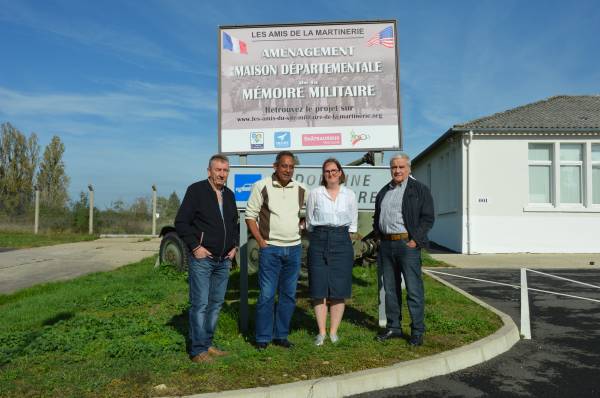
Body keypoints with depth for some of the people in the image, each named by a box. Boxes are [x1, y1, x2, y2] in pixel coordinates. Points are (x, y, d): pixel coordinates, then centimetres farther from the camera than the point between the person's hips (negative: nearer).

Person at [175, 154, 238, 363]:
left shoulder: (229, 195, 13)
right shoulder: (196, 190, -6)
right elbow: (181, 222, -9)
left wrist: (234, 246, 12)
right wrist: (195, 247, -14)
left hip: (224, 260, 7)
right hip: (202, 258, -7)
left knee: (216, 303, 12)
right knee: (200, 304, -5)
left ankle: (207, 344, 24)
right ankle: (198, 350, 4)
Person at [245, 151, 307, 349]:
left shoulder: (301, 190, 6)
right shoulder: (262, 186, -4)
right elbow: (250, 215, -2)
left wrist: (300, 229, 8)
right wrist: (261, 241, -7)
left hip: (294, 248, 4)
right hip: (270, 248, -4)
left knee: (288, 294, 9)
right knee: (267, 294, -3)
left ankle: (281, 335, 22)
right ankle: (262, 337, 10)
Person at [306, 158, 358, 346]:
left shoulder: (349, 195, 8)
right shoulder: (315, 193, 4)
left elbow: (353, 223, 14)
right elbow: (309, 221, 11)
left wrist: (341, 237, 6)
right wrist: (320, 236, 8)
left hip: (342, 241, 1)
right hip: (319, 241, -1)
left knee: (339, 290, 1)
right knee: (319, 290, -1)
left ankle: (333, 331, 12)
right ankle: (321, 332, 9)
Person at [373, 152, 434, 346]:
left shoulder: (419, 190, 1)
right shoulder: (383, 192, 18)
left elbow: (427, 218, -5)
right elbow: (377, 218, 24)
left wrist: (415, 240, -12)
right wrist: (379, 237, 10)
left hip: (407, 244, -5)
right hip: (386, 245, 6)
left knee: (414, 290, -3)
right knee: (390, 289, 11)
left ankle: (417, 331, 6)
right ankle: (393, 327, 21)